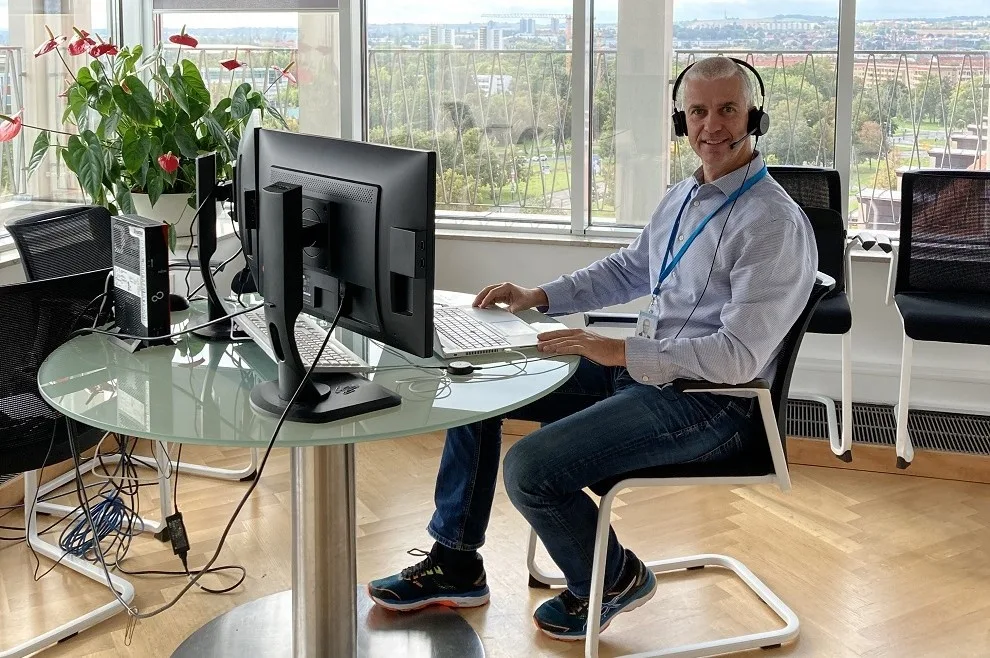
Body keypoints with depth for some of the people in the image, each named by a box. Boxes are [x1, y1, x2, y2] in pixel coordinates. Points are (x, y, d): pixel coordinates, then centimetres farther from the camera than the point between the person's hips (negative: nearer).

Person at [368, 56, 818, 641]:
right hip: (648, 368, 10)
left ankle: (611, 581, 8)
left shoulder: (775, 224, -19)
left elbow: (739, 356, -25)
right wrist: (540, 297, 12)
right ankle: (456, 563, 15)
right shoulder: (685, 196, 11)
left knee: (530, 469, -24)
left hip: (712, 402, -10)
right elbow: (629, 268, 25)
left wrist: (621, 351, -25)